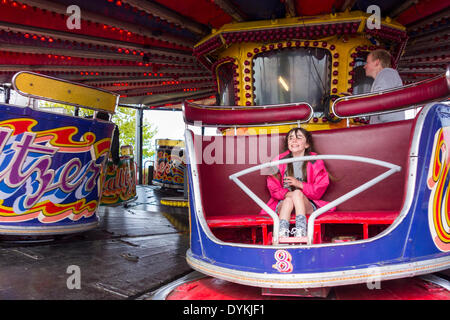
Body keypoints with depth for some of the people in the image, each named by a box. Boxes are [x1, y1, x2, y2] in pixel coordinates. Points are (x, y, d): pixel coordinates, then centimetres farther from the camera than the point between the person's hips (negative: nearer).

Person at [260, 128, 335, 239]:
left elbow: (319, 189, 0)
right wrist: (287, 194, -19)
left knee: (297, 193, -33)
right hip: (283, 204, 1)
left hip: (308, 205, -1)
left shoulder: (315, 162, 4)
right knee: (289, 200, -34)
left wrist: (299, 184, -15)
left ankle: (301, 232, -50)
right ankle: (282, 234, -53)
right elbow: (273, 188, 3)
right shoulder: (280, 161, 6)